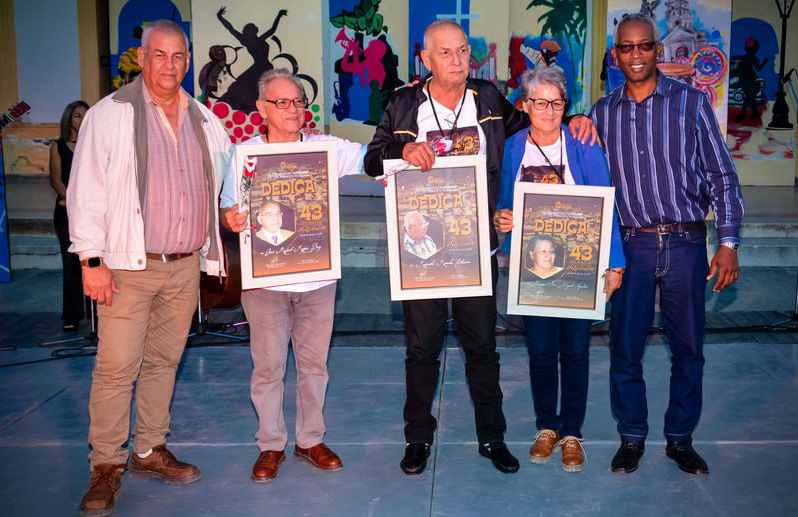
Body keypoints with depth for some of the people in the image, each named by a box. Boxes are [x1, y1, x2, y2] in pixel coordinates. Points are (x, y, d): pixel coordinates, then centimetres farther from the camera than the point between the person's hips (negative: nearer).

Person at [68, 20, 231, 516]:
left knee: (164, 361, 13)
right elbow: (86, 190, -6)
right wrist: (92, 259, -11)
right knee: (116, 368, -3)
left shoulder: (206, 121, 11)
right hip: (128, 266, -4)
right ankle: (106, 465, 10)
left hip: (186, 266, 5)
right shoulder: (110, 115, -3)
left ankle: (151, 450, 26)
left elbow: (223, 182, 24)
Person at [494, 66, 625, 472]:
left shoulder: (584, 147, -5)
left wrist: (614, 264, -9)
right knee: (540, 350, 8)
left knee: (575, 350, 4)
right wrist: (500, 221, -11)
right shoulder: (511, 148, 3)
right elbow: (505, 204, 12)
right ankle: (546, 427, 26)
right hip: (531, 266, 2)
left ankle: (571, 433, 20)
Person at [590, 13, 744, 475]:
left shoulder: (691, 101, 2)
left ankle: (681, 438, 25)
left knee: (688, 349, 7)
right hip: (630, 245, 1)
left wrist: (728, 242, -5)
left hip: (685, 243, -1)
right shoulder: (602, 113, 8)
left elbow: (721, 176, 2)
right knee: (625, 347, 6)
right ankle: (632, 437, 23)